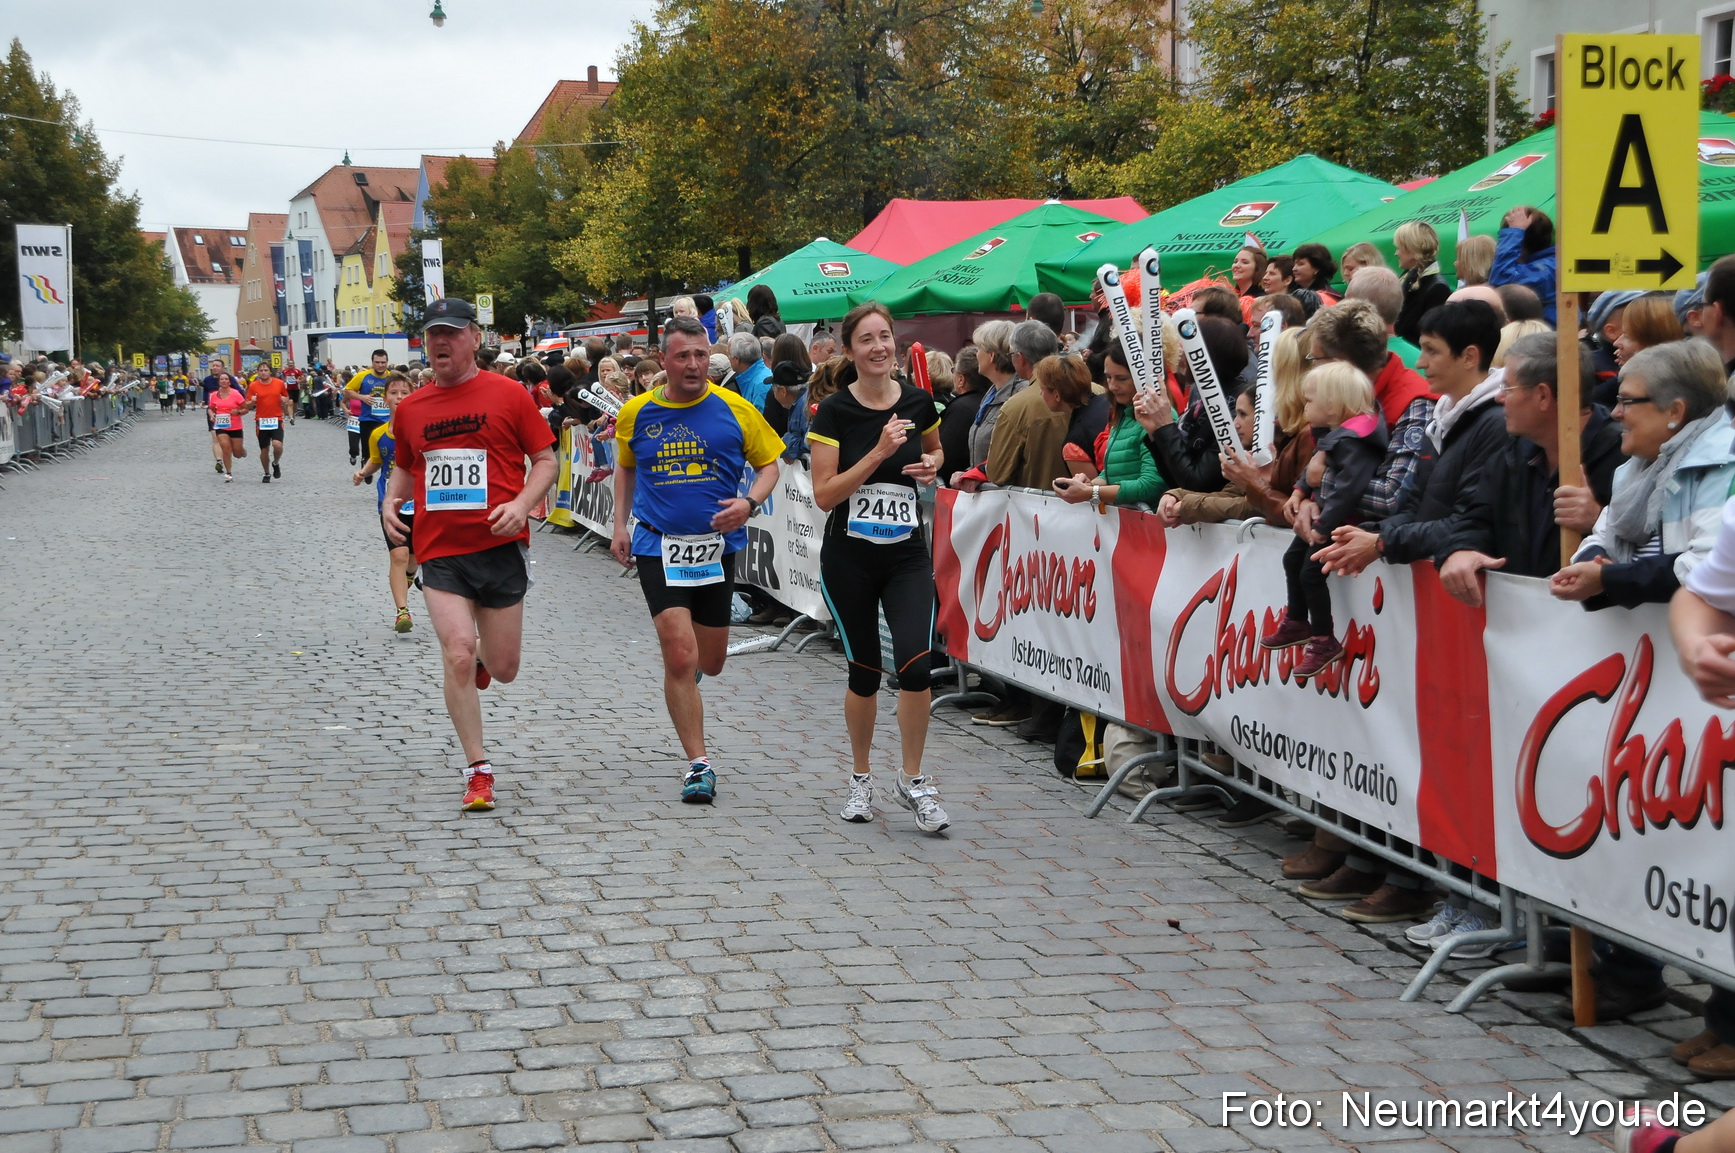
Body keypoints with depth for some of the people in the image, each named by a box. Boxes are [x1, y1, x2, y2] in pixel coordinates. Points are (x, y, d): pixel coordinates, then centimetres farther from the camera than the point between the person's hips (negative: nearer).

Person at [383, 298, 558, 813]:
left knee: (503, 670, 5)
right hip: (439, 552, 1)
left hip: (501, 547, -1)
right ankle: (478, 769, -1)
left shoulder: (507, 394, -2)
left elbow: (546, 460, 2)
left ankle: (483, 660, 45)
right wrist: (391, 504, 4)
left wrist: (521, 504, -15)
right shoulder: (410, 408, 8)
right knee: (458, 654, -14)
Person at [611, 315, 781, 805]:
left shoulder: (734, 410, -4)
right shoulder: (635, 413, 0)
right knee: (679, 658, -13)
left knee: (709, 663, 13)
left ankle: (687, 670, 51)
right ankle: (698, 764, -3)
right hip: (658, 546, -1)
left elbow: (769, 464, 5)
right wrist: (620, 524, 10)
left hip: (717, 544, 1)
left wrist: (749, 503, -13)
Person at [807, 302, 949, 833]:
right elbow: (824, 495, -13)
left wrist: (931, 463, -1)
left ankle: (913, 781, 1)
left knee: (915, 662, -15)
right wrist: (878, 453, -21)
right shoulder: (834, 411, -8)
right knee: (864, 671, 7)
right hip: (848, 559, -1)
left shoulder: (918, 403, 0)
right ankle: (861, 778, 29)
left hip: (907, 555, 2)